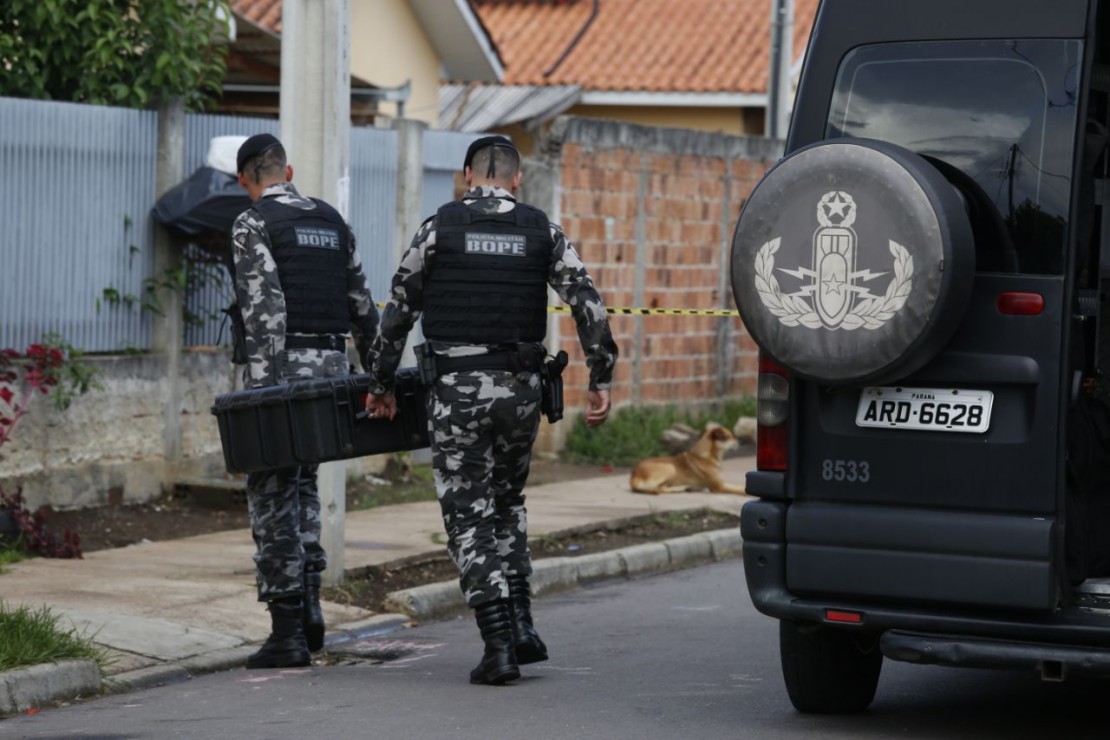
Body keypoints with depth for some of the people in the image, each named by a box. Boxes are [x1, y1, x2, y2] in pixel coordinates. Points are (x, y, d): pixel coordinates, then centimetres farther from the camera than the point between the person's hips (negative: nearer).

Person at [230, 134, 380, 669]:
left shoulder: (252, 224, -5)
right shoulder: (332, 220, 15)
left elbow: (264, 308, -16)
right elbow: (361, 303, 16)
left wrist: (261, 389, -19)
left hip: (282, 364, -6)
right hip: (333, 363, 6)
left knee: (272, 493, 0)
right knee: (302, 480, 22)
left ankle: (288, 632, -1)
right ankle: (308, 602, 11)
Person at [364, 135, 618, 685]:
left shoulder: (439, 228, 1)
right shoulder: (541, 231, 6)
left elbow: (398, 310, 3)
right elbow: (589, 305, 0)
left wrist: (380, 384, 13)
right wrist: (601, 381, 5)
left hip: (457, 390, -3)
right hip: (521, 389, 3)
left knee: (469, 517, 3)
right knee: (506, 502, 22)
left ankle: (500, 645, -6)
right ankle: (521, 625, 12)